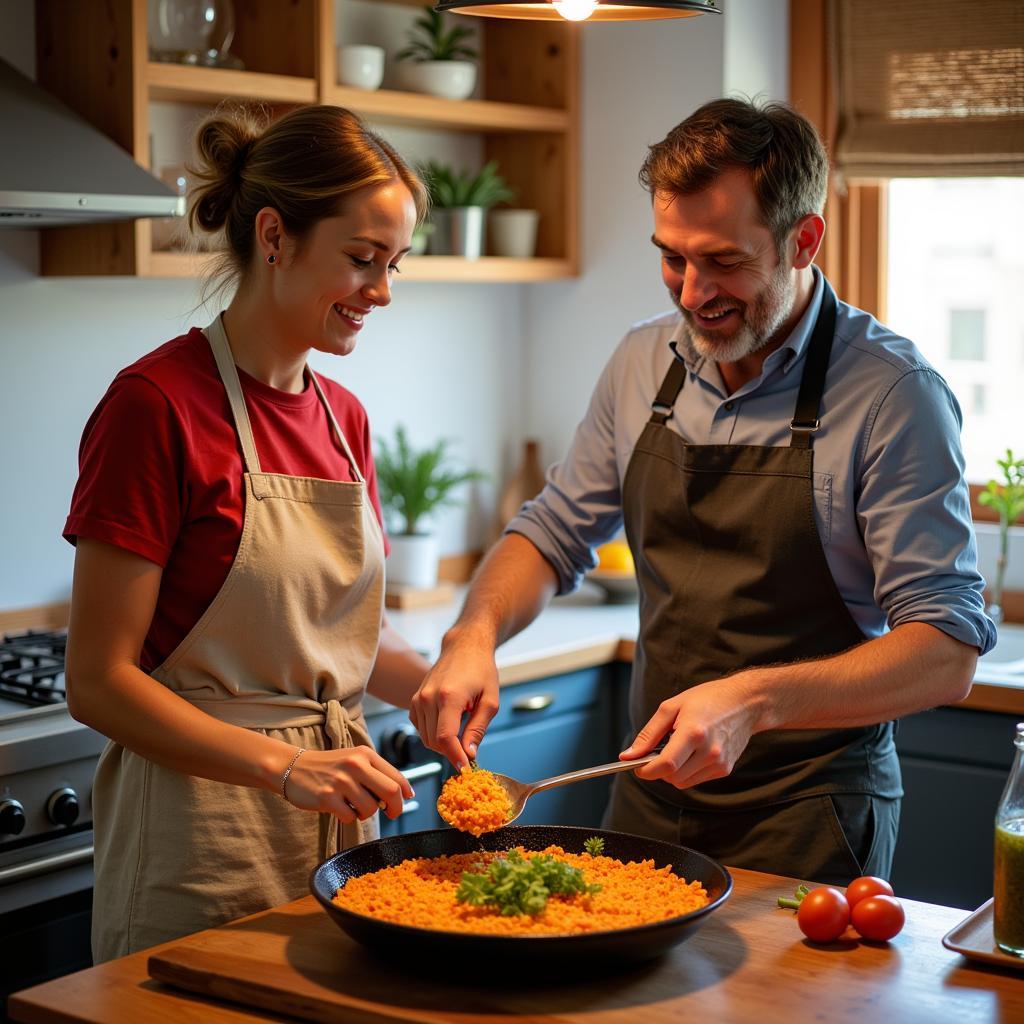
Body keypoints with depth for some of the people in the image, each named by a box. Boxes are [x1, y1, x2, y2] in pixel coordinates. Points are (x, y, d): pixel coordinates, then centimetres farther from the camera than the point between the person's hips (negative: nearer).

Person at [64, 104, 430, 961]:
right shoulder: (156, 404, -14)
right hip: (203, 842, -7)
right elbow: (99, 682, -15)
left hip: (339, 823, 7)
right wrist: (286, 768, -24)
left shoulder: (344, 417, 8)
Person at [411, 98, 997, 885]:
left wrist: (755, 702, -33)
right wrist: (473, 634, -8)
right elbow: (554, 533, 12)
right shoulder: (644, 363, 2)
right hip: (650, 800, 5)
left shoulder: (892, 391, -16)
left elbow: (947, 654, -19)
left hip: (810, 822, -5)